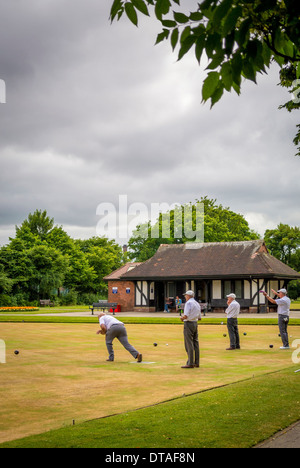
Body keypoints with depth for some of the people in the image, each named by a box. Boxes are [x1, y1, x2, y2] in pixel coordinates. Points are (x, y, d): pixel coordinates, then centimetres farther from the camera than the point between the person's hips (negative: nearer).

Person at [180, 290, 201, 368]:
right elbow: (199, 317, 18)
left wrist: (182, 318, -2)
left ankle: (190, 363, -8)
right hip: (195, 323, 8)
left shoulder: (188, 303, -12)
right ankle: (196, 362, 14)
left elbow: (186, 316, -22)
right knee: (195, 343, 11)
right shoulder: (197, 304, 14)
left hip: (188, 324, -8)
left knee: (189, 344, -7)